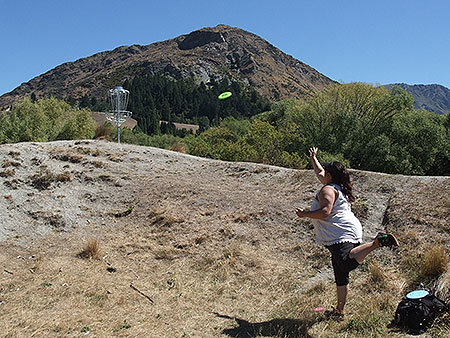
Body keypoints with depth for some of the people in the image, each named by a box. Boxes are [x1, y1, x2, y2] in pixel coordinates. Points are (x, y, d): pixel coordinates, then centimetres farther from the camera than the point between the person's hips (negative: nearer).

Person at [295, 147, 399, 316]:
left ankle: (377, 242, -27)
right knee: (340, 276, 13)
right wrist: (313, 158, 51)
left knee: (347, 263, -34)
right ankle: (339, 310, 20)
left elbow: (325, 212, -22)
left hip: (341, 235, -10)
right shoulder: (337, 187, 22)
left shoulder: (327, 190, -7)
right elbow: (320, 174, 40)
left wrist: (304, 214, -9)